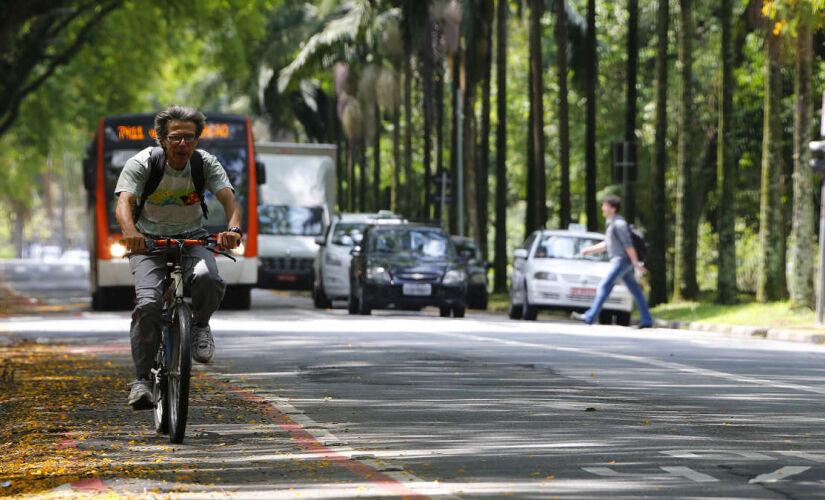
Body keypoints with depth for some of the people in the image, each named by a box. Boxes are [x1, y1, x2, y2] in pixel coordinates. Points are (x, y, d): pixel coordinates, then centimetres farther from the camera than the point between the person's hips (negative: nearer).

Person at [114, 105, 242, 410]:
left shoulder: (205, 163, -11)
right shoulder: (141, 164, -17)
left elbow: (228, 198, -23)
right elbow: (124, 202, -30)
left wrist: (233, 229, -46)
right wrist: (130, 231, -53)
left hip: (192, 237, 1)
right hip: (149, 240, -1)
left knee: (207, 278, -32)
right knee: (148, 304, -24)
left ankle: (200, 324, 0)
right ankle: (142, 379, -13)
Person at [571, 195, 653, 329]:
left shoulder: (619, 223, -13)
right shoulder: (612, 223, 18)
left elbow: (628, 244, -18)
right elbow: (606, 244, 26)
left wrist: (635, 262, -20)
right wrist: (590, 250, 18)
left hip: (622, 261, -10)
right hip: (619, 261, 10)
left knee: (604, 286, -10)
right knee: (635, 290, 7)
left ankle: (590, 316, -10)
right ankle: (646, 320, 7)